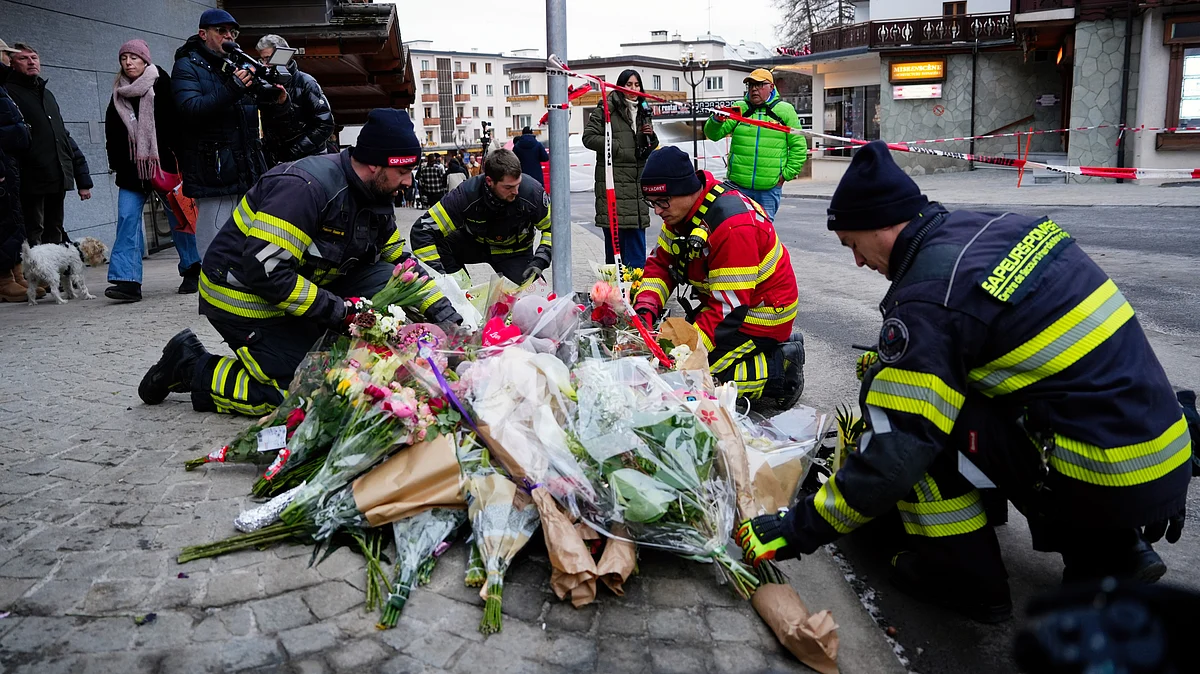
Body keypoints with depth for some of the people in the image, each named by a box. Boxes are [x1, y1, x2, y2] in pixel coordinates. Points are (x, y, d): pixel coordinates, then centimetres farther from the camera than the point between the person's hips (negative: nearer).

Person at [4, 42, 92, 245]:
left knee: (55, 237, 12)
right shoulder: (9, 92, 0)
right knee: (33, 239, -7)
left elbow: (64, 136, 24)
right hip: (31, 182, -7)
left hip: (58, 181, 7)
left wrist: (83, 178, 20)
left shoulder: (47, 95, 22)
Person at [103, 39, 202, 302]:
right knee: (127, 218, -7)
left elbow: (176, 125, -8)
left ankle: (192, 270, 19)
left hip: (164, 163, -4)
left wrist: (178, 160, -13)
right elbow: (112, 132, 17)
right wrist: (116, 163, 12)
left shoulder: (162, 85, -3)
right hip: (132, 168, 4)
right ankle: (128, 280, -11)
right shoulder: (119, 94, 12)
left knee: (178, 216, 5)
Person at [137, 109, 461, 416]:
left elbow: (401, 261, 12)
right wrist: (338, 309, -28)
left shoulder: (376, 200, 0)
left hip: (300, 286, 8)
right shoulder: (305, 187, -28)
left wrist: (442, 310, 1)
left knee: (384, 278, -7)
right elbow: (263, 268, -32)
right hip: (242, 297, -8)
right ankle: (193, 367, 4)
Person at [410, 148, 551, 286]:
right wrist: (438, 275, -40)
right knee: (439, 241, -28)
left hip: (516, 251, 0)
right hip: (475, 243, 0)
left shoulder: (531, 191, -30)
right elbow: (422, 230, -31)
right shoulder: (467, 194, -32)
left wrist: (540, 262, -29)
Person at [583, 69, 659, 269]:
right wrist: (619, 148, -11)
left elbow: (650, 148, 25)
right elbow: (589, 137, -7)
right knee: (614, 233, -4)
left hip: (637, 181, 6)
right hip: (613, 181, -6)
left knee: (637, 230, 6)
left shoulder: (643, 112, 18)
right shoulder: (606, 108, -3)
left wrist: (651, 137, 2)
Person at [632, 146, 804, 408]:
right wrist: (644, 311, -15)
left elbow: (729, 307, -31)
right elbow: (660, 264, 1)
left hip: (761, 313, -10)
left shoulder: (734, 226, -32)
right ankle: (773, 348, 14)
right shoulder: (682, 210, -3)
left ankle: (780, 370, -3)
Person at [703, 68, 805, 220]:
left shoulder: (785, 110, 4)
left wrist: (787, 174, -1)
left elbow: (798, 146, 7)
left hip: (770, 188, -1)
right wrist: (716, 121, -23)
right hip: (738, 186, 1)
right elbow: (713, 135, -1)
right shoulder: (739, 108, 7)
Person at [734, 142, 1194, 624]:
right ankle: (1111, 550, 23)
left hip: (1106, 484, -8)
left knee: (917, 428, -8)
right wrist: (898, 357, 30)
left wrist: (799, 530, -12)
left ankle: (964, 579, 9)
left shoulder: (930, 296, -19)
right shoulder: (1000, 226, 5)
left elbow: (894, 454, -20)